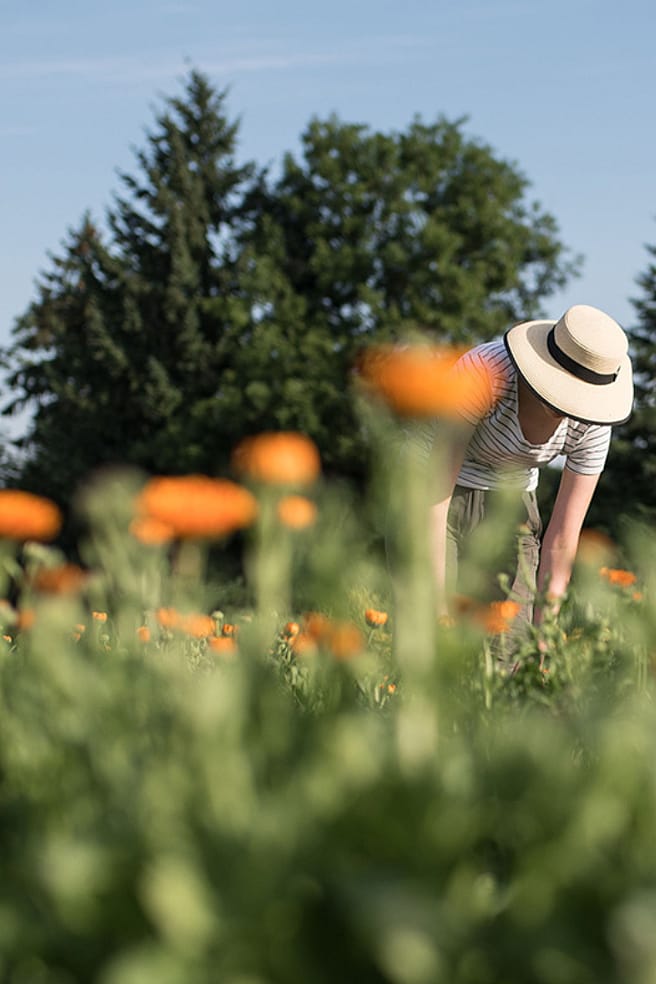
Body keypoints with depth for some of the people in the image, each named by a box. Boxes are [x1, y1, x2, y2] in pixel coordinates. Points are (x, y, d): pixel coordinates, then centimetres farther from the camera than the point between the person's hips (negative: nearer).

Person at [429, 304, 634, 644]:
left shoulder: (591, 426, -20)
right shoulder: (484, 372, -33)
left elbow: (562, 538, -14)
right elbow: (433, 500, -32)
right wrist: (439, 612, -34)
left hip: (507, 501, 4)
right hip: (429, 488, -3)